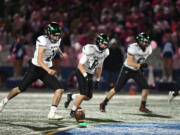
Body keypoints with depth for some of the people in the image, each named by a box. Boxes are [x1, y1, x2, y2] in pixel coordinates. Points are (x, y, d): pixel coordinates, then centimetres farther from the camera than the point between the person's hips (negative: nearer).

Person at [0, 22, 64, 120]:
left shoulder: (57, 39, -4)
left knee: (60, 90, -13)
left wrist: (61, 54, 45)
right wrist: (48, 70, -51)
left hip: (47, 70, 6)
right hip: (35, 69, -6)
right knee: (20, 89, 9)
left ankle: (52, 114, -12)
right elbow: (39, 60, -35)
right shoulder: (43, 41, -27)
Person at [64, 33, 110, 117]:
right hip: (82, 73, -7)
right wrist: (86, 76, -35)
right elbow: (80, 65, -23)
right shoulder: (90, 50, -24)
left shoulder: (104, 53, -1)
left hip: (90, 75, 7)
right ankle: (73, 111, 2)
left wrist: (97, 81, 12)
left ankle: (71, 97, 26)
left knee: (88, 97, 2)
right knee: (84, 94, -17)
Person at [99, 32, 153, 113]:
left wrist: (142, 66, 7)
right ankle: (103, 104, 10)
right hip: (127, 70, -5)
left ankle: (142, 107, 4)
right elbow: (129, 62, -29)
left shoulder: (148, 49, -5)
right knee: (117, 89, -3)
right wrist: (140, 65, -38)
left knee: (145, 87, -9)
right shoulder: (133, 47, -25)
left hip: (137, 71, 5)